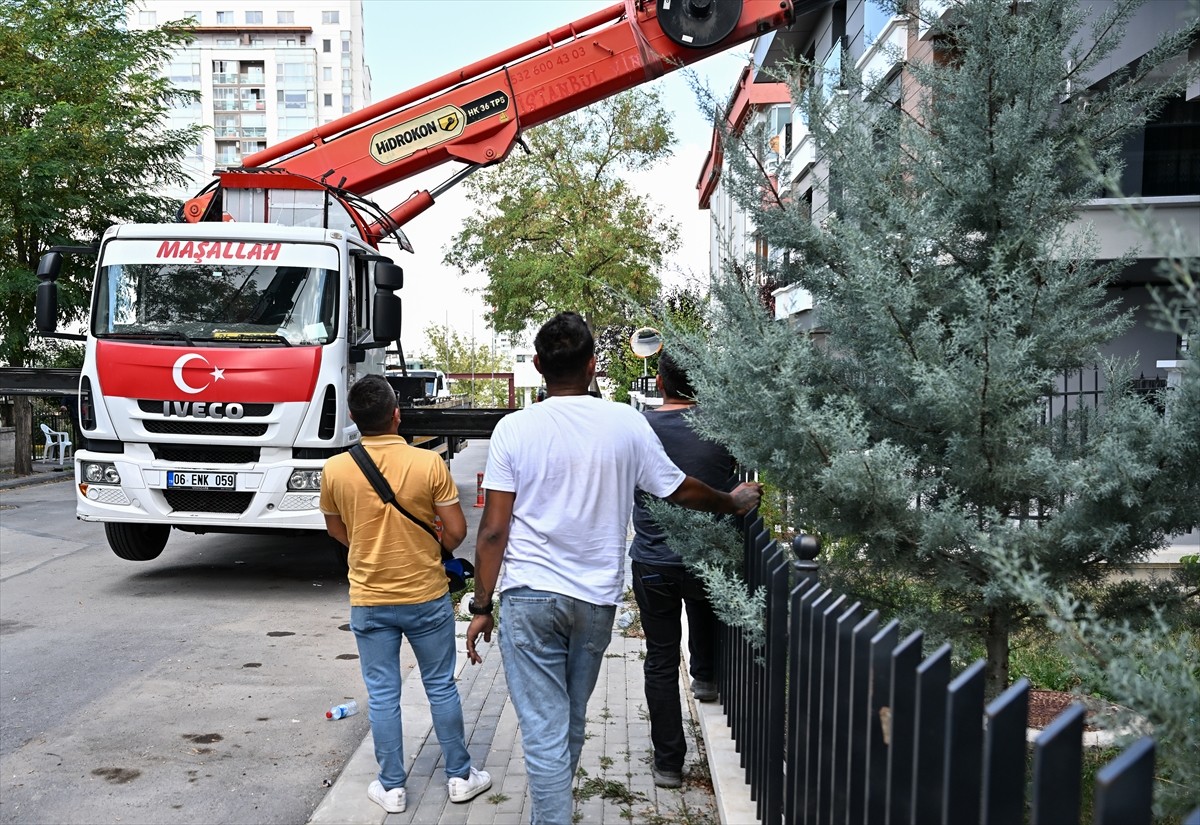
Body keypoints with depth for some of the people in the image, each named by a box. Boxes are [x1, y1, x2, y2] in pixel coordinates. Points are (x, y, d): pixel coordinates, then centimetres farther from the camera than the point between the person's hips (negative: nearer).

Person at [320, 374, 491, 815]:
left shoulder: (335, 470, -9)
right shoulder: (429, 463, -16)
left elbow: (336, 530, 8)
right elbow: (456, 531, -10)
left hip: (368, 601, 1)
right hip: (426, 597, -1)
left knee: (382, 695, 12)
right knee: (441, 687, 14)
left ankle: (391, 787, 23)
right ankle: (460, 776, 26)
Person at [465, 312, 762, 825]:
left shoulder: (514, 429, -9)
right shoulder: (626, 424, -5)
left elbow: (494, 531, -9)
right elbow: (679, 491, 6)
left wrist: (481, 606, 1)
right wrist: (735, 502, 25)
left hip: (529, 597, -2)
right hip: (596, 598, 3)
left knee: (544, 731, 4)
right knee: (571, 722, 22)